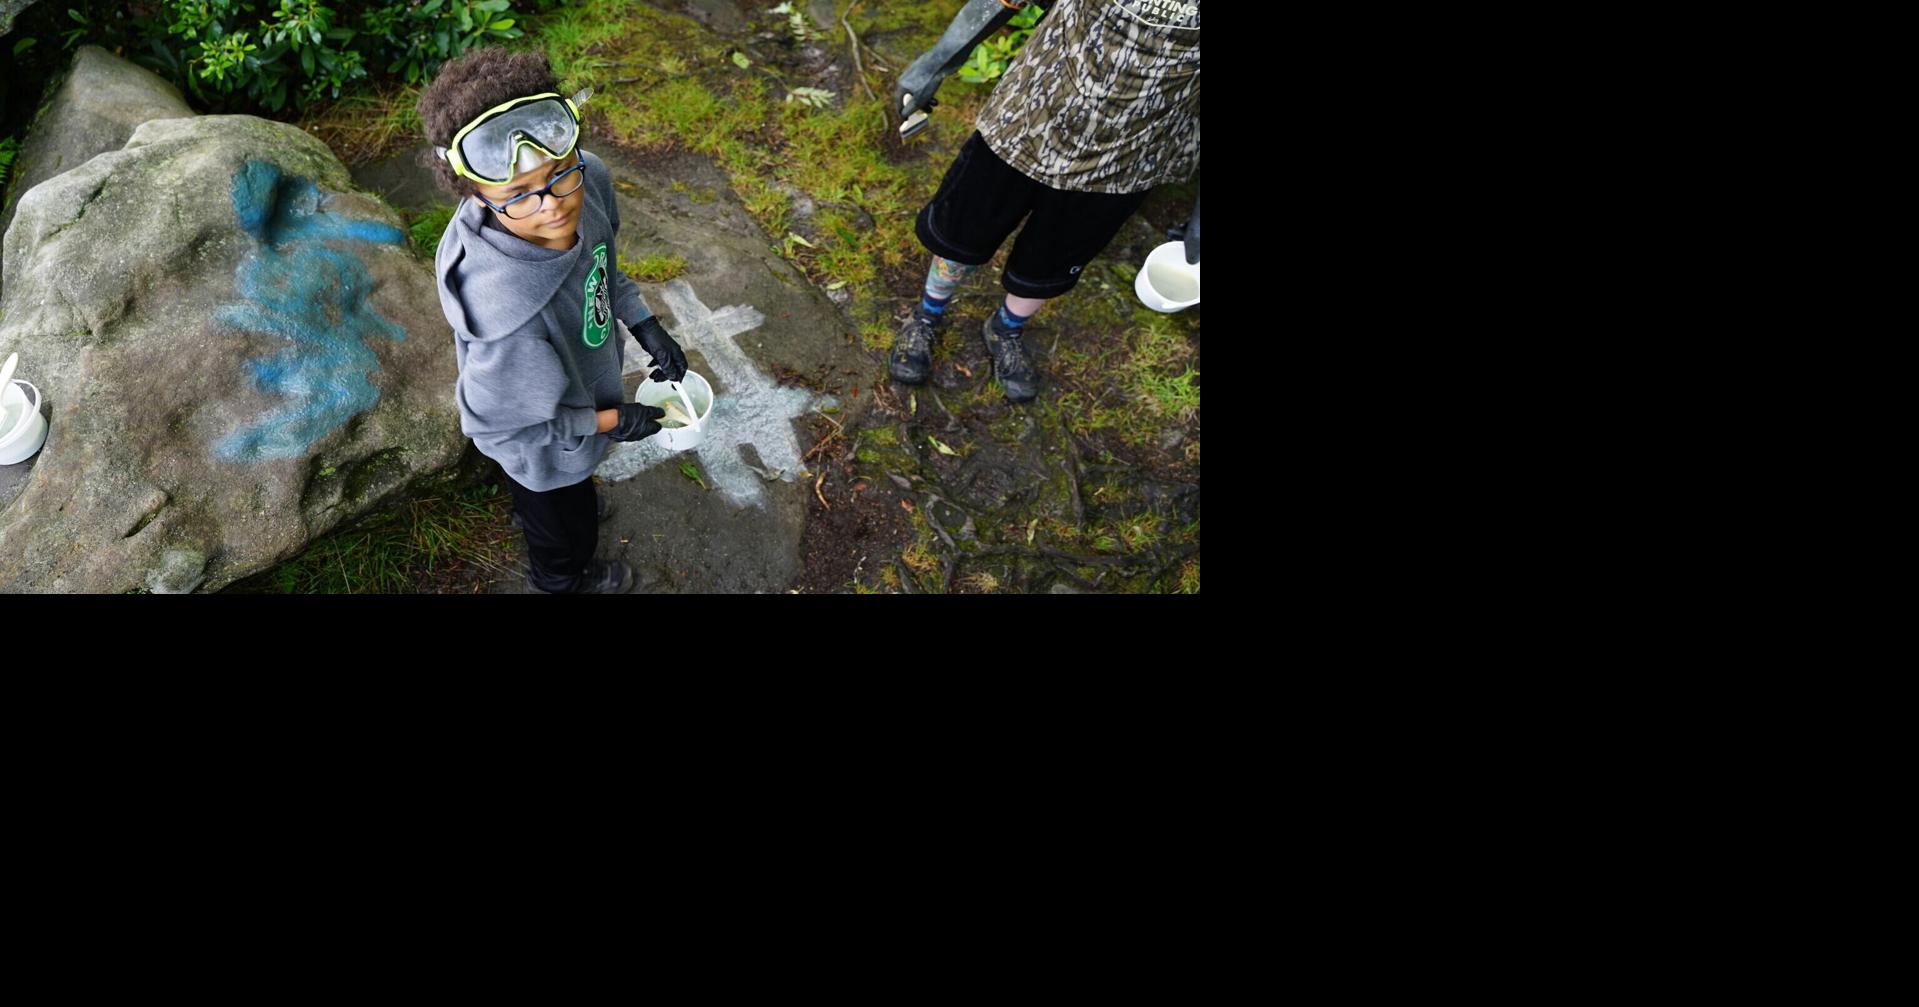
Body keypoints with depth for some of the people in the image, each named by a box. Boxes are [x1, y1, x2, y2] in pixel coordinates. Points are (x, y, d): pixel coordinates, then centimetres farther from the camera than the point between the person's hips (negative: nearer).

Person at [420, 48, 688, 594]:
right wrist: (611, 421, -20)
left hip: (577, 381, 6)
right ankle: (562, 579, 63)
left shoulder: (588, 179, -28)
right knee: (566, 527, 29)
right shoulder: (507, 312, -47)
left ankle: (535, 509, 74)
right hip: (548, 449, -5)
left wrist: (645, 324, -8)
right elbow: (496, 424, -28)